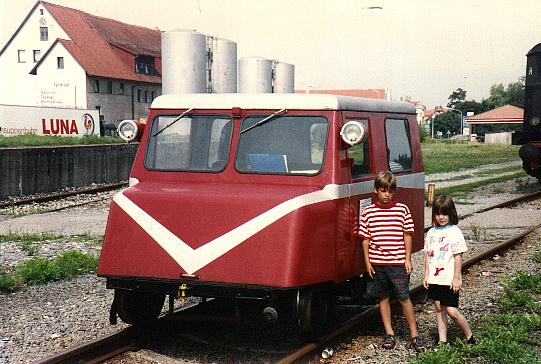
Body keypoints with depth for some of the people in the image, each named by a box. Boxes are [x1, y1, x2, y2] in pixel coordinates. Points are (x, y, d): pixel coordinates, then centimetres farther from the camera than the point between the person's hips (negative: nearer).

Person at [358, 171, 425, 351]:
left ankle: (414, 333, 9)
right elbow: (365, 240, 5)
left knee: (404, 297, -1)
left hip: (398, 262, -2)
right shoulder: (368, 213, 2)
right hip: (377, 263, 2)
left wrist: (408, 259, -1)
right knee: (383, 298, 9)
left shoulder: (402, 210, 0)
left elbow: (407, 236, 3)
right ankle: (389, 333, 19)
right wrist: (367, 262, 1)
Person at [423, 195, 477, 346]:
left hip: (449, 280, -6)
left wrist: (456, 278, -11)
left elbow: (458, 257, -9)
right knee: (439, 309, 10)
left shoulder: (454, 232, -9)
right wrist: (426, 275, 9)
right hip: (434, 279, 6)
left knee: (452, 311, -8)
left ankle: (470, 337, 11)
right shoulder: (431, 233, 8)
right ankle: (442, 341, 17)